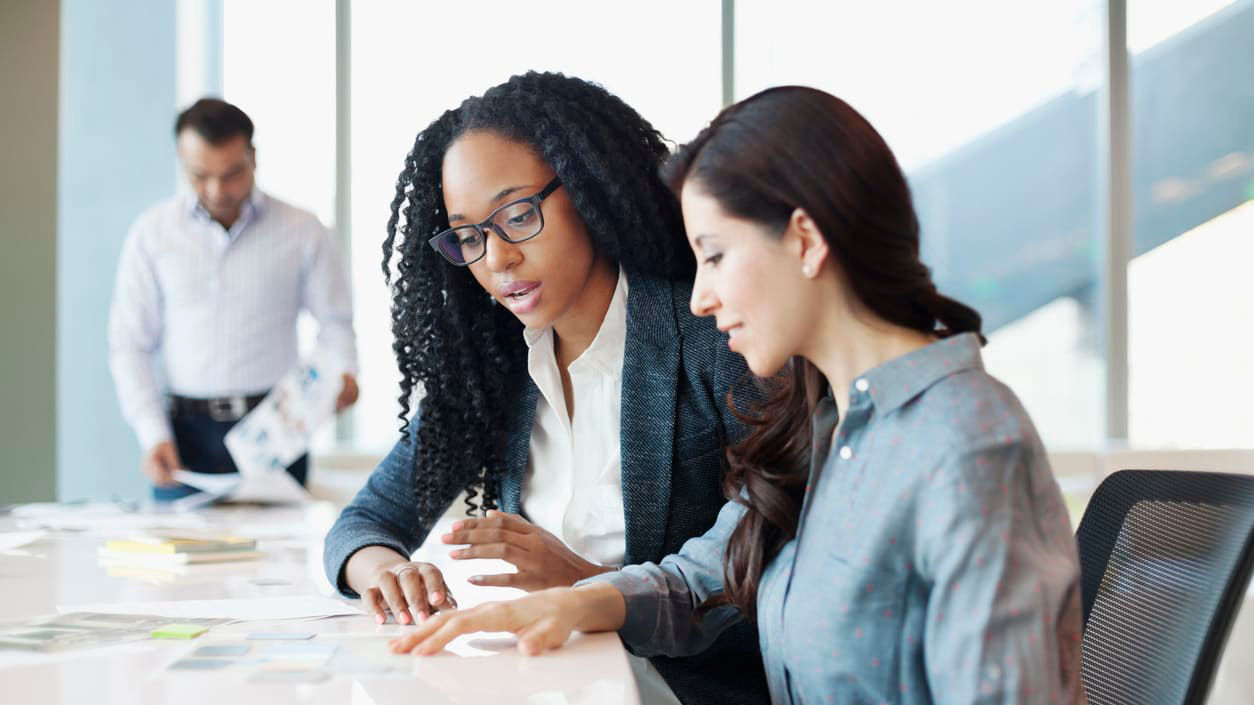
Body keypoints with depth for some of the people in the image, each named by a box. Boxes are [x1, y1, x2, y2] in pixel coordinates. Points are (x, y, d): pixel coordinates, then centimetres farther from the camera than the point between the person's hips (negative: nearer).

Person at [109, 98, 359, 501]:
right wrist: (153, 435, -5)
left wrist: (342, 373, -18)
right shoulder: (152, 233, 5)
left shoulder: (303, 232, 2)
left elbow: (334, 323, 5)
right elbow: (129, 344, 6)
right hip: (188, 434, 1)